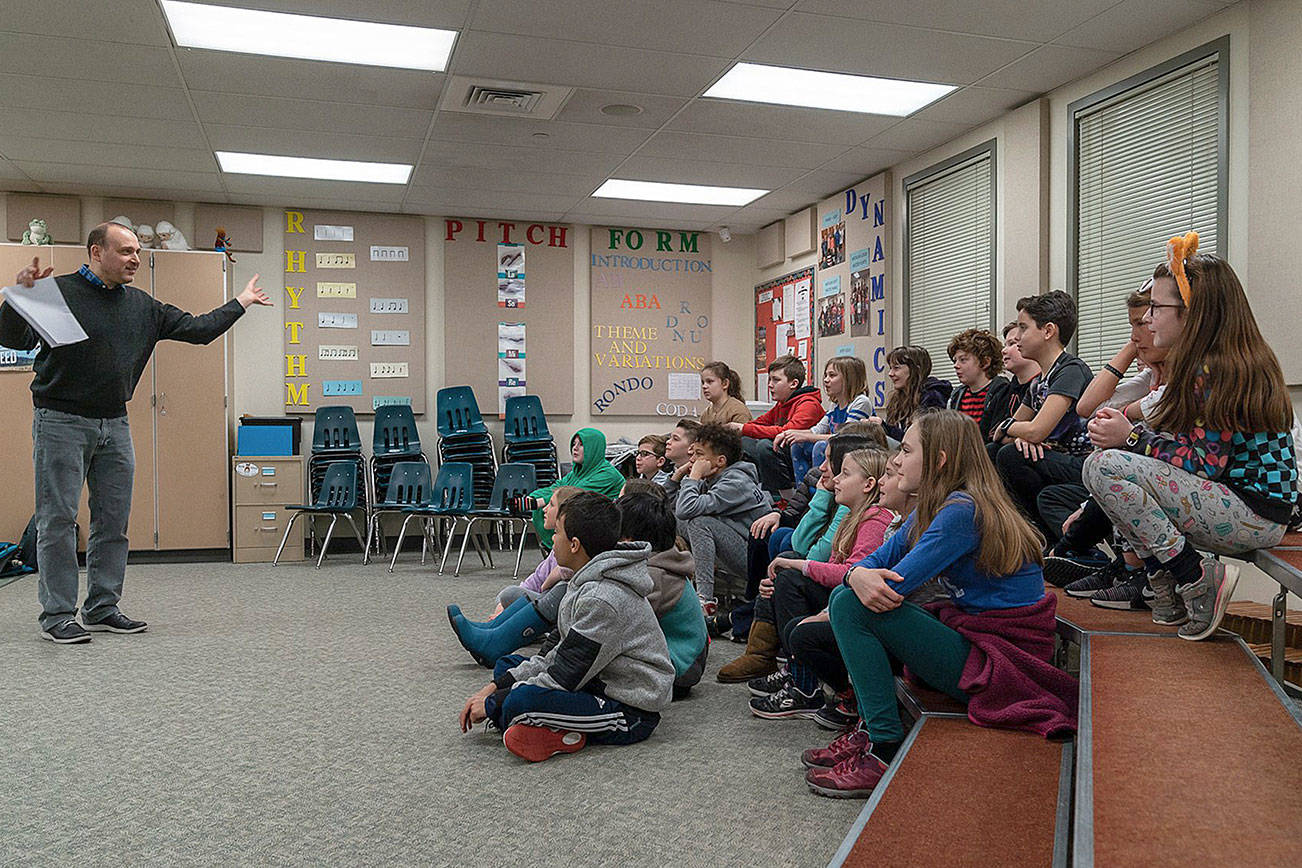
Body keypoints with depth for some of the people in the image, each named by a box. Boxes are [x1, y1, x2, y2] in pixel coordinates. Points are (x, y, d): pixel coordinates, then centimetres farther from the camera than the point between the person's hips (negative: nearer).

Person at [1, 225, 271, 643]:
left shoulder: (143, 306, 11)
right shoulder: (59, 291, -6)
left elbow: (198, 329, 15)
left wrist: (241, 303, 16)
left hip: (115, 425, 6)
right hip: (61, 421, -6)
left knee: (114, 521, 8)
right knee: (58, 519, -2)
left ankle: (103, 608, 19)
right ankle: (57, 614, 7)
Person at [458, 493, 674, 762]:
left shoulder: (603, 598, -23)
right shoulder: (590, 583, 9)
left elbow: (566, 676, -21)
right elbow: (562, 655, 12)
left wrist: (491, 703, -11)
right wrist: (496, 686, 6)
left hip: (630, 713, -11)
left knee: (520, 702, -34)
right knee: (507, 665, 15)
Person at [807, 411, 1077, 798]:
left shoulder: (963, 510, -19)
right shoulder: (933, 508, 11)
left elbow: (897, 583, -23)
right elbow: (881, 559, 4)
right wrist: (858, 574, -20)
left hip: (1001, 662, -9)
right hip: (976, 633, 10)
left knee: (851, 607, -17)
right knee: (847, 594, 7)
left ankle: (885, 750, -15)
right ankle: (871, 728, 7)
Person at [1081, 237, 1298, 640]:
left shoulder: (1217, 370, -17)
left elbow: (1205, 463, -22)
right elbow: (1188, 444, 15)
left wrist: (1131, 436, -14)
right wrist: (1126, 429, 0)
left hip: (1253, 516, -11)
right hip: (1239, 506, 11)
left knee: (1104, 467, -21)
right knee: (1119, 459, 17)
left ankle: (1198, 581, -14)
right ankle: (1167, 590, 9)